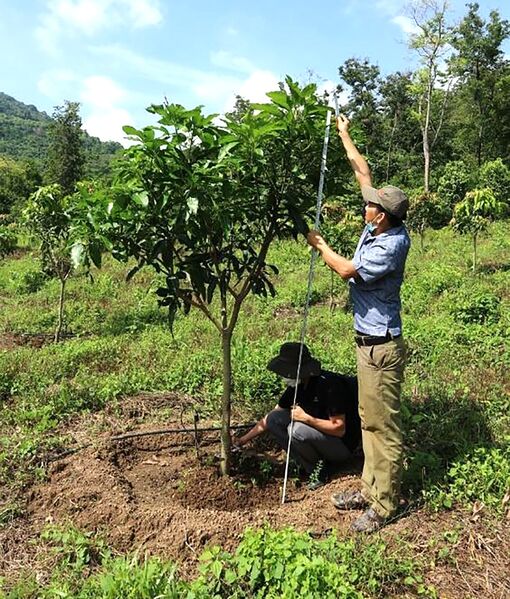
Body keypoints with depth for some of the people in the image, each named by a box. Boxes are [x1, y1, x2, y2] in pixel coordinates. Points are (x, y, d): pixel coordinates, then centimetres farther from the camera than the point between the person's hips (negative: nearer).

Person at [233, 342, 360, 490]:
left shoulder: (328, 384, -27)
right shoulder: (296, 386, -3)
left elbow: (339, 429, -25)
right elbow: (269, 419, 5)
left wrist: (306, 418, -30)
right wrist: (242, 440, 2)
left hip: (343, 444, -8)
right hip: (319, 432, 8)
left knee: (297, 429, -32)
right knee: (274, 419, -7)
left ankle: (320, 469, -5)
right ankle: (309, 464, -1)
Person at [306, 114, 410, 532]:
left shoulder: (391, 245, -22)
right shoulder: (379, 227, 2)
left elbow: (346, 269, -19)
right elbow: (364, 172, 13)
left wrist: (320, 245, -2)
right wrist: (344, 136, 21)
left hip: (381, 345, -10)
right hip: (368, 340, 10)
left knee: (383, 424, 2)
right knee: (369, 419, 18)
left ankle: (384, 504, 17)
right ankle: (371, 488, 32)